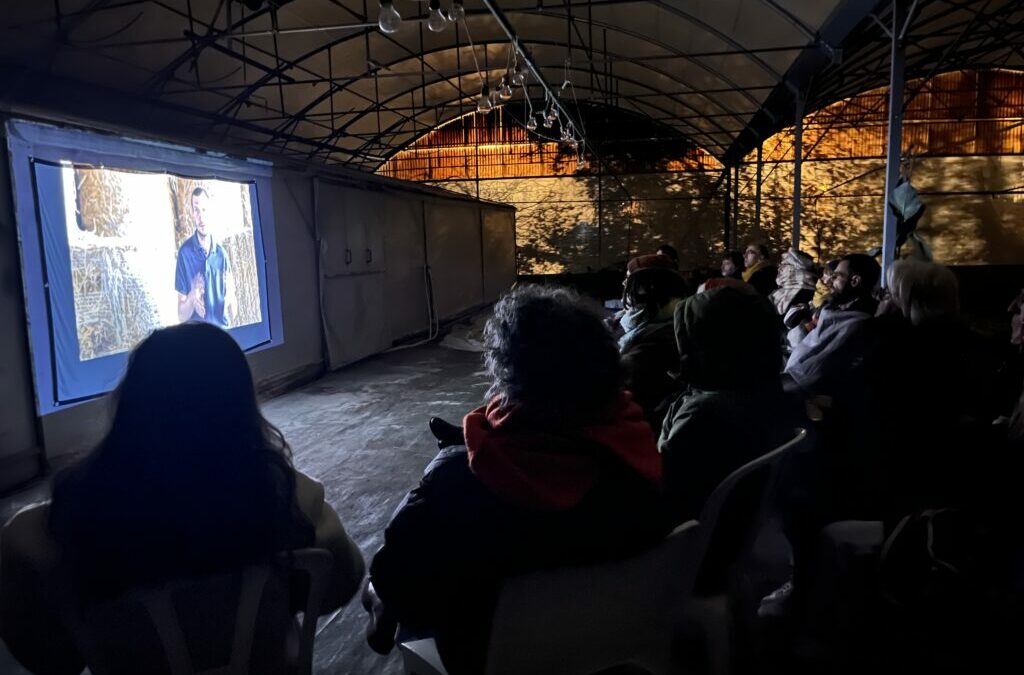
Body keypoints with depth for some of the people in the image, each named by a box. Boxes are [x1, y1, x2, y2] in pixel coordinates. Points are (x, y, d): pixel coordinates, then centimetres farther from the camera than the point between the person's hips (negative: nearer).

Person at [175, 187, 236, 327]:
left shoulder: (221, 252, 4)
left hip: (222, 329, 2)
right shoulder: (185, 252, -4)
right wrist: (191, 298, -21)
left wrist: (230, 296, -12)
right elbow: (181, 315, -3)